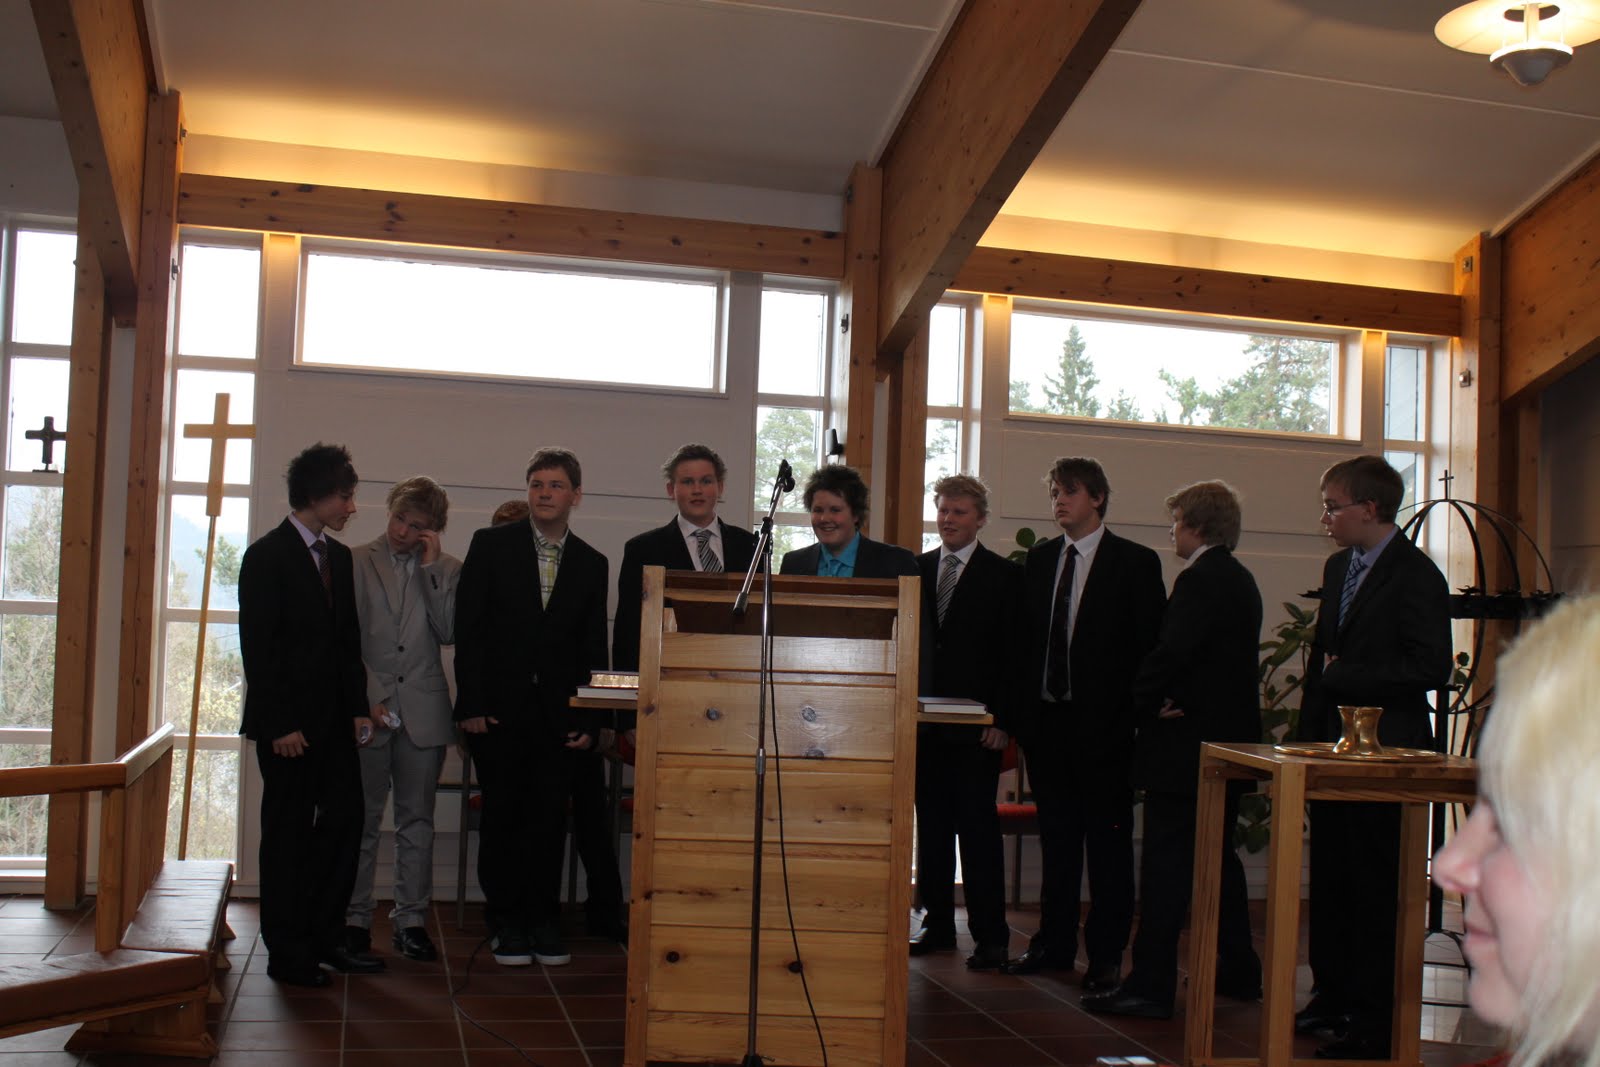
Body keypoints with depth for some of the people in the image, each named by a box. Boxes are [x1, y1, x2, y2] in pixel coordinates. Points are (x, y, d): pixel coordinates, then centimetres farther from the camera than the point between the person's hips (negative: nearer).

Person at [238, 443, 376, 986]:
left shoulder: (339, 556, 13)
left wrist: (358, 706, 7)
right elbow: (257, 647, -12)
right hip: (288, 722, -7)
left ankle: (323, 937, 18)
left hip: (334, 718, 7)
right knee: (288, 831, 1)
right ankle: (287, 953, 11)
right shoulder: (266, 555, -8)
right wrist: (280, 725, -16)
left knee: (343, 821, 6)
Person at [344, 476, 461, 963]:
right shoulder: (356, 562, 4)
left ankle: (411, 919, 12)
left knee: (416, 820, 5)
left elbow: (449, 632, -6)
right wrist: (363, 696, -7)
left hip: (423, 711, 1)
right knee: (361, 819, 3)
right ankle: (354, 918, 12)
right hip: (367, 708, -1)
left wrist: (431, 567, -8)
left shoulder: (447, 569, 7)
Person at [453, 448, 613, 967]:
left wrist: (588, 721, 2)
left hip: (558, 715, 2)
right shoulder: (491, 545, 3)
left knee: (549, 820, 3)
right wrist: (470, 704, -8)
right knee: (502, 816, 4)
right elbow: (468, 627, -1)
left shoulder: (592, 564, 9)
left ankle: (544, 920, 15)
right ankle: (507, 923, 15)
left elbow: (593, 648, 9)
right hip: (498, 709, -1)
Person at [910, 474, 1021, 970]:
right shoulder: (916, 569, 12)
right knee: (931, 823, 9)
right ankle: (937, 923, 19)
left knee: (978, 826, -3)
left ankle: (990, 934, 4)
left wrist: (1003, 720, -10)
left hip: (976, 722, -4)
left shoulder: (1004, 576, 0)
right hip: (925, 719, 4)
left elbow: (1013, 654, -3)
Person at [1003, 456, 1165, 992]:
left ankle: (1106, 955, 11)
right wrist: (1020, 709, 5)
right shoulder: (1038, 560, 12)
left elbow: (1149, 646, -6)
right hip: (1047, 717, 5)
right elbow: (1025, 639, 12)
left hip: (1104, 721, -5)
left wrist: (1137, 713, -13)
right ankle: (1055, 943, 23)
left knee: (1108, 838, 2)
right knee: (1056, 834, 13)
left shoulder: (1135, 562, -3)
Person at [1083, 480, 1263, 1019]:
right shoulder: (1240, 580, 14)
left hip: (1186, 743, -10)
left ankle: (1150, 985, -4)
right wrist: (1164, 700, 0)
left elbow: (1170, 654, -26)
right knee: (1215, 854, 20)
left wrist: (1144, 705, -10)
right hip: (1230, 738, 10)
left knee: (1166, 862, -6)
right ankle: (1239, 971, 30)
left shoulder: (1200, 580, -17)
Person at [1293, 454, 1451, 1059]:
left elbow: (1431, 669, -19)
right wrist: (1310, 732, 14)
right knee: (1329, 882, 15)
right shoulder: (1338, 567, 13)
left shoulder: (1416, 576, -12)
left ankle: (1374, 1021, 7)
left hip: (1386, 754, -8)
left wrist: (1343, 676, -15)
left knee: (1376, 890, -1)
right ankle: (1333, 997, 27)